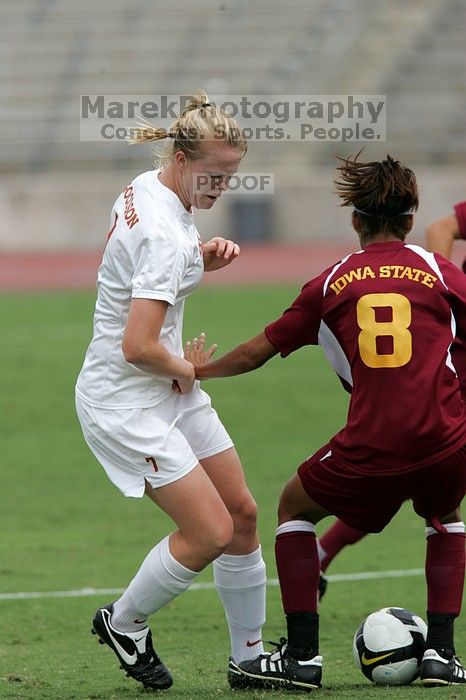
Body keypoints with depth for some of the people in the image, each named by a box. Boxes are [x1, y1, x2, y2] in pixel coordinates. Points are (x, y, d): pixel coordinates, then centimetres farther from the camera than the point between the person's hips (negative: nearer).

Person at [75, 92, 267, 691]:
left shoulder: (146, 188, 3)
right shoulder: (165, 234, -26)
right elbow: (138, 347, -31)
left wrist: (203, 257, 5)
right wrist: (184, 368, -11)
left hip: (171, 391, 10)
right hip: (124, 399, -10)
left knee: (242, 513, 8)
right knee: (210, 531, -12)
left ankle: (249, 657, 19)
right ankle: (123, 623, 12)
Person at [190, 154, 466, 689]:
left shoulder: (332, 283, 11)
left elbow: (256, 353, 18)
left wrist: (201, 369, 36)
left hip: (370, 445, -1)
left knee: (294, 509, 25)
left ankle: (302, 655, 15)